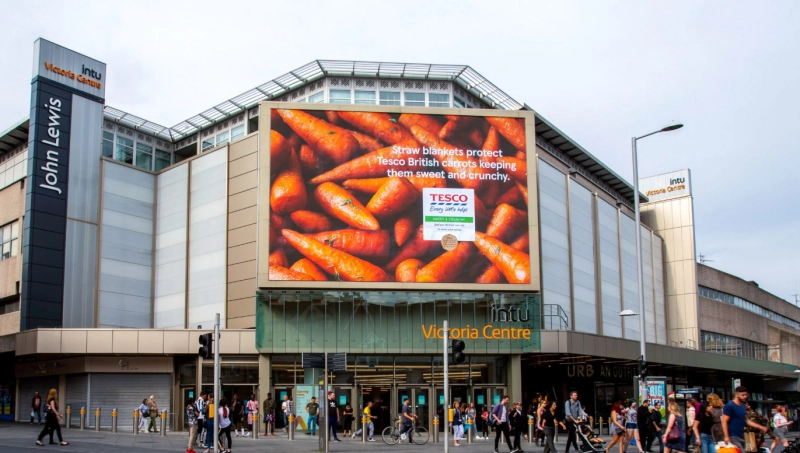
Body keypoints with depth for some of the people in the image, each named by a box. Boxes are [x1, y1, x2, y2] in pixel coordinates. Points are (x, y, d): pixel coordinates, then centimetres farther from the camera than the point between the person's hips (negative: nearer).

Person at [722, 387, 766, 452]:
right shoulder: (729, 406, -11)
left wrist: (760, 427, 14)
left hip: (741, 437, 8)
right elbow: (724, 422, -14)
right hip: (733, 437, -8)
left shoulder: (743, 406, 14)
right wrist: (726, 436, -21)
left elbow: (746, 420, 21)